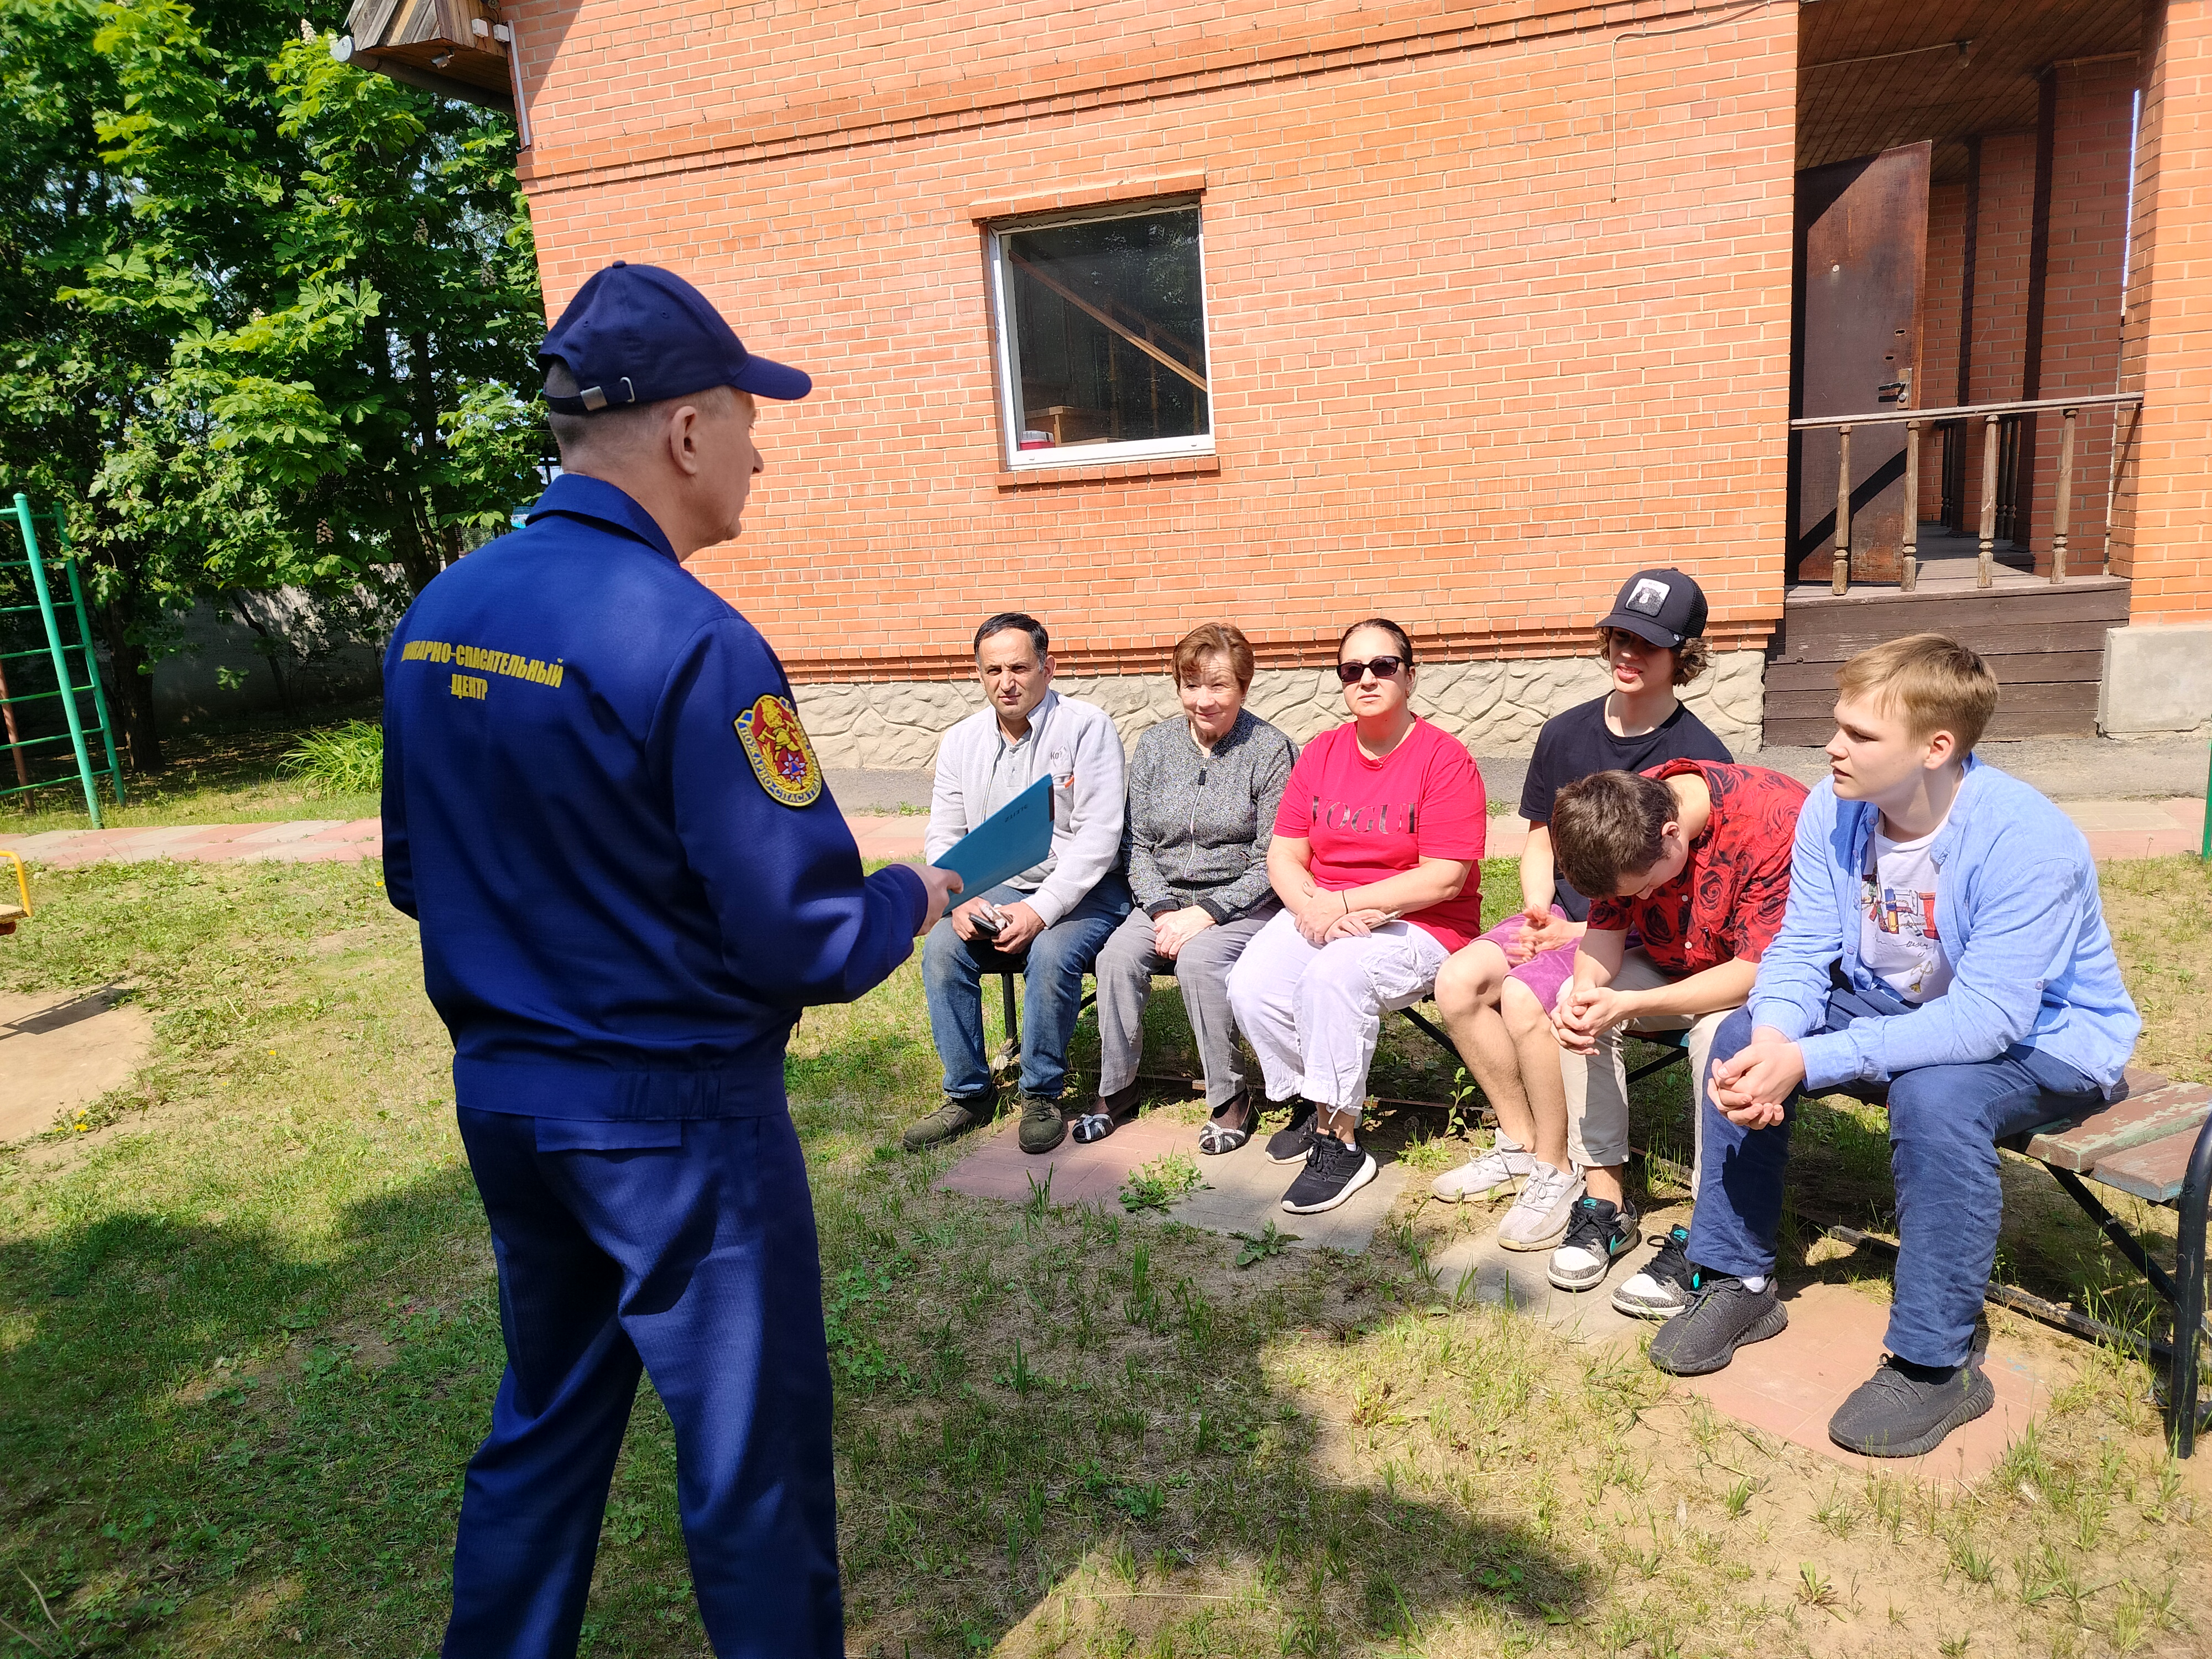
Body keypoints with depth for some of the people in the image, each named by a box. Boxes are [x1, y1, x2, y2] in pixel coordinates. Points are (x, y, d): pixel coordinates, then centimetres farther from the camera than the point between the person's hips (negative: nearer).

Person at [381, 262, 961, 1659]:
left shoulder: (438, 614, 1)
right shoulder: (691, 641, -23)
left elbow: (416, 876, 11)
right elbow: (808, 943, -22)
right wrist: (914, 898, -3)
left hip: (500, 1097, 8)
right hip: (673, 1122, -7)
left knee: (547, 1417, 26)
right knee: (752, 1453, 12)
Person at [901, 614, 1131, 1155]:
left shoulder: (1088, 727, -10)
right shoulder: (961, 741, 6)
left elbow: (1098, 836, -17)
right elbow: (942, 837, 5)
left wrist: (1040, 910, -25)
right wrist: (959, 901, -15)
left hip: (1083, 890, -4)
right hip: (996, 891, 5)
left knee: (1051, 953, -32)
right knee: (941, 945, -20)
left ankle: (1042, 1096, -10)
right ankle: (967, 1094, -4)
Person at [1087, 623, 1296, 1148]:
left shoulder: (1270, 751, -7)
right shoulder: (1154, 745, 7)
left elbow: (1272, 862, -9)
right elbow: (1136, 843, 6)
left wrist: (1205, 913, -18)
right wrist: (1163, 911, -11)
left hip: (1244, 903, -4)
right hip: (1165, 899, 4)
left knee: (1199, 957, -32)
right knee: (1117, 955, -23)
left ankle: (1232, 1100, -13)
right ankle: (1116, 1089, -3)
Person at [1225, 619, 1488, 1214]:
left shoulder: (1445, 758, -9)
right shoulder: (1322, 752, 8)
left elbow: (1444, 879, -16)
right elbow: (1283, 854, 6)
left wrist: (1342, 904, -19)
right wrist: (1311, 909, -15)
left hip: (1417, 926, -5)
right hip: (1318, 914, 5)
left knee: (1335, 971, -34)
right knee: (1251, 986, -21)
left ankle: (1340, 1141, -18)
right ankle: (1310, 1102, 5)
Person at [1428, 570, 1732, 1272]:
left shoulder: (1699, 757, -11)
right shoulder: (1566, 733, 7)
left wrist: (1589, 932, -17)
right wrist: (1539, 909, -4)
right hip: (1565, 916, 6)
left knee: (1525, 998, -29)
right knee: (1457, 981, -16)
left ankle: (1556, 1171, -8)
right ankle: (1520, 1141, 3)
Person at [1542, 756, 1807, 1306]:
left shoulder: (1772, 822, -33)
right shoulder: (1622, 819, -15)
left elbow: (1760, 970, -32)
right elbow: (1604, 932, -8)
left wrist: (1630, 1005, -38)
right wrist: (1585, 990, -31)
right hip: (1678, 966, 6)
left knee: (1719, 1032, -35)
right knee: (1578, 1006, -17)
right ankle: (1605, 1204, -6)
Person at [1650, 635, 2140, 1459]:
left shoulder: (2026, 841, -31)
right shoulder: (1833, 809, -14)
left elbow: (1989, 1016, -35)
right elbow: (1802, 948, -11)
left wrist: (1808, 1062, -41)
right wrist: (1774, 1042, -33)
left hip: (2046, 1037, -6)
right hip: (1902, 1009, 6)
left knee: (1934, 1094, -36)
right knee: (1742, 1036, -13)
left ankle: (1935, 1363, -17)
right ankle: (1739, 1282, 2)